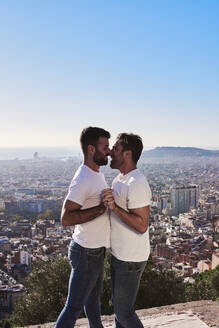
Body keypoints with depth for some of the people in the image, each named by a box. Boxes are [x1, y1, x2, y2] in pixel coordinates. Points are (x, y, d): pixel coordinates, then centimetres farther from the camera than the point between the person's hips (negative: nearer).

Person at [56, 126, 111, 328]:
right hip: (86, 253, -10)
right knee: (75, 306, 1)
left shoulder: (97, 174, 7)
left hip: (96, 250, 10)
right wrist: (102, 208, -29)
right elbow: (66, 219, -31)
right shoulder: (83, 180, -25)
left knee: (94, 297, 27)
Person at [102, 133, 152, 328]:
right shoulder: (120, 179, 9)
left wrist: (114, 207, -31)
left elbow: (142, 225, -27)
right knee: (119, 305, 22)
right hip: (119, 255, 10)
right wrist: (108, 201, 7)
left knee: (124, 312, 3)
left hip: (130, 260, -10)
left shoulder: (137, 184, -24)